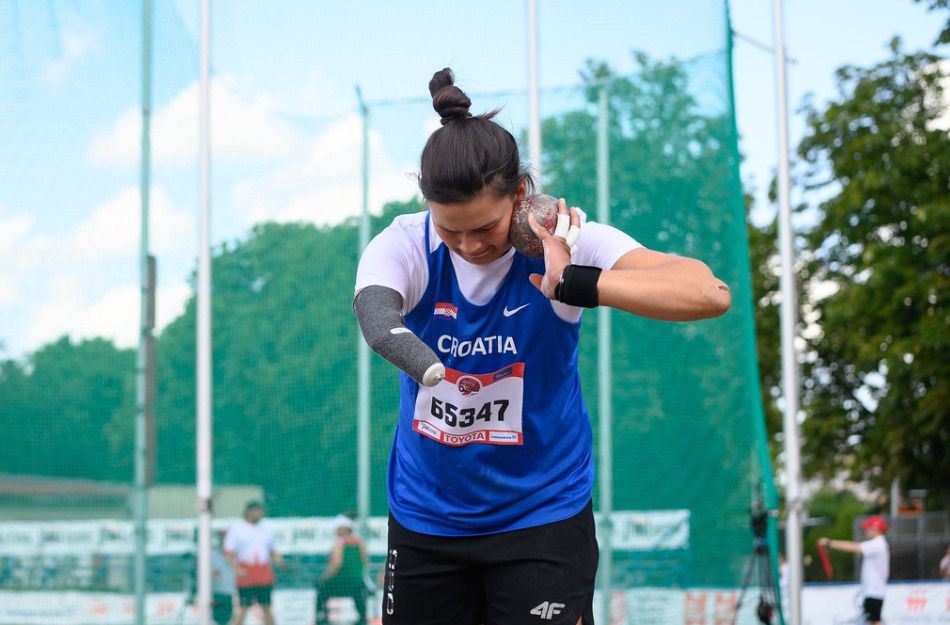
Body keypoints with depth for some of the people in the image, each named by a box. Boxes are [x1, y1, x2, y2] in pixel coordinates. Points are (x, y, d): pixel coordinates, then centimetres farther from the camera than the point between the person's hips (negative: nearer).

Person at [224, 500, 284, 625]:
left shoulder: (265, 529, 14)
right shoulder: (236, 529, 1)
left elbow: (272, 550, 21)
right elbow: (228, 553, -3)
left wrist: (277, 558, -3)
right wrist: (237, 569, -18)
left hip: (265, 576, 4)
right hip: (246, 575, -4)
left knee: (266, 608, 4)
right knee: (243, 608, -6)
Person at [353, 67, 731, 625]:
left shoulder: (564, 244, -18)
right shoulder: (405, 245, -14)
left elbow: (710, 294, -32)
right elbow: (374, 310, -38)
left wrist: (571, 285, -44)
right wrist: (420, 361, -62)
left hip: (543, 514, -2)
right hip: (425, 517, 2)